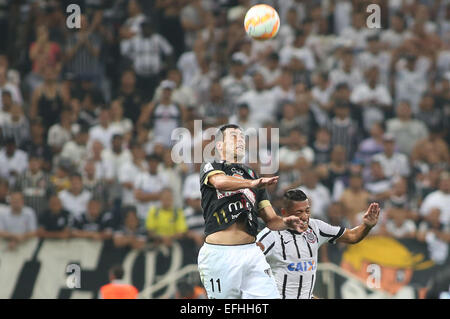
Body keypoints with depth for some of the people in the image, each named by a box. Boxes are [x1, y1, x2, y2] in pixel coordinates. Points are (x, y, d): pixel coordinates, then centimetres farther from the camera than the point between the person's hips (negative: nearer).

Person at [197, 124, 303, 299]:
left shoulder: (252, 176, 24)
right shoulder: (210, 168, 9)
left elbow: (270, 220, 18)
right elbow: (220, 182, -18)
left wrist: (285, 222, -6)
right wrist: (252, 183, -35)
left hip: (251, 252, 5)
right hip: (219, 253, -4)